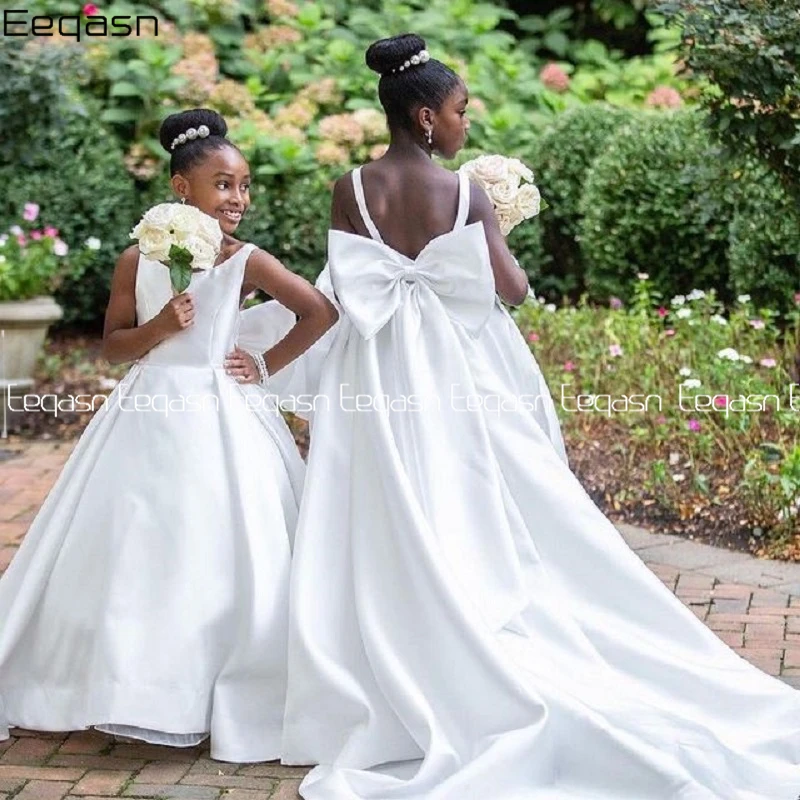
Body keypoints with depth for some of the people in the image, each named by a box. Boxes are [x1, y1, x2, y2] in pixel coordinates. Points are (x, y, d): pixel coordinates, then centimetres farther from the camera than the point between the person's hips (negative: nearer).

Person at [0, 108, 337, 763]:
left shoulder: (247, 262, -5)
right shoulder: (138, 260, 0)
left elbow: (321, 313, -3)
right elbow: (113, 345, 4)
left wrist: (268, 365, -4)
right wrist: (158, 327, -14)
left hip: (220, 422, -2)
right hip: (148, 419, 2)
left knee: (219, 557, -1)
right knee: (131, 555, 5)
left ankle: (231, 700, 12)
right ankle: (133, 688, 20)